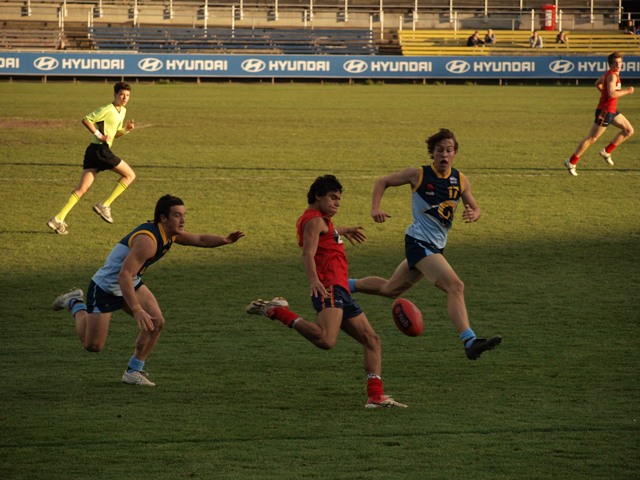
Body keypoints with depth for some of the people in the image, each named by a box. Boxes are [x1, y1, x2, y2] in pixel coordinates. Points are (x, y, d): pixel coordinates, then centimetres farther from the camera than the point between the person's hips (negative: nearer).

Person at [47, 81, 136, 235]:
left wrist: (126, 129, 10)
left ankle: (58, 219, -5)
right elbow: (86, 120, -12)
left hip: (93, 152, 9)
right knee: (130, 175, 1)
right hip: (100, 149, -9)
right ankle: (105, 205, -1)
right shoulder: (108, 110, -9)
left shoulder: (122, 111, 20)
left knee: (81, 189, 2)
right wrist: (99, 135, -15)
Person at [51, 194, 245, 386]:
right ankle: (75, 303, 25)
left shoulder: (171, 234, -5)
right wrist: (137, 310, -47)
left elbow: (200, 239, 9)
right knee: (93, 346, 0)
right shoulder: (148, 240, -34)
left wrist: (224, 240, -12)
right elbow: (124, 276, -40)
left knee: (156, 322, -11)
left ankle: (134, 371, 3)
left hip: (132, 283, 8)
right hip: (105, 288, -8)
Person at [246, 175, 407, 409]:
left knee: (371, 339, 10)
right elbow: (308, 253, -21)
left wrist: (342, 231, 72)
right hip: (328, 288, -11)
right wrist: (313, 280, -38)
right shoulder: (315, 220, -4)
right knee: (326, 340, -35)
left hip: (341, 293, 11)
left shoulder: (321, 220, 27)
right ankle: (276, 310, -22)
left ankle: (376, 396, 6)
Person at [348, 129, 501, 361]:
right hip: (419, 243, -7)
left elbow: (475, 208, 13)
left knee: (391, 289, 22)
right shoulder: (418, 175, -8)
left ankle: (347, 285, 42)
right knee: (455, 286, -23)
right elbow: (383, 181, 4)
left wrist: (473, 214, -12)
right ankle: (470, 341, -29)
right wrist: (376, 208, -12)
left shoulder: (460, 181, 3)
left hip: (436, 246, 7)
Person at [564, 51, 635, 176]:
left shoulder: (610, 74, 12)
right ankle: (572, 162, 1)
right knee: (592, 138, -5)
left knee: (629, 130, 10)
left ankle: (607, 152, 14)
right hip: (605, 111, -10)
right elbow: (611, 93, -30)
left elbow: (598, 83, 26)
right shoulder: (612, 76, -18)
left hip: (612, 111, 10)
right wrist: (626, 91, -21)